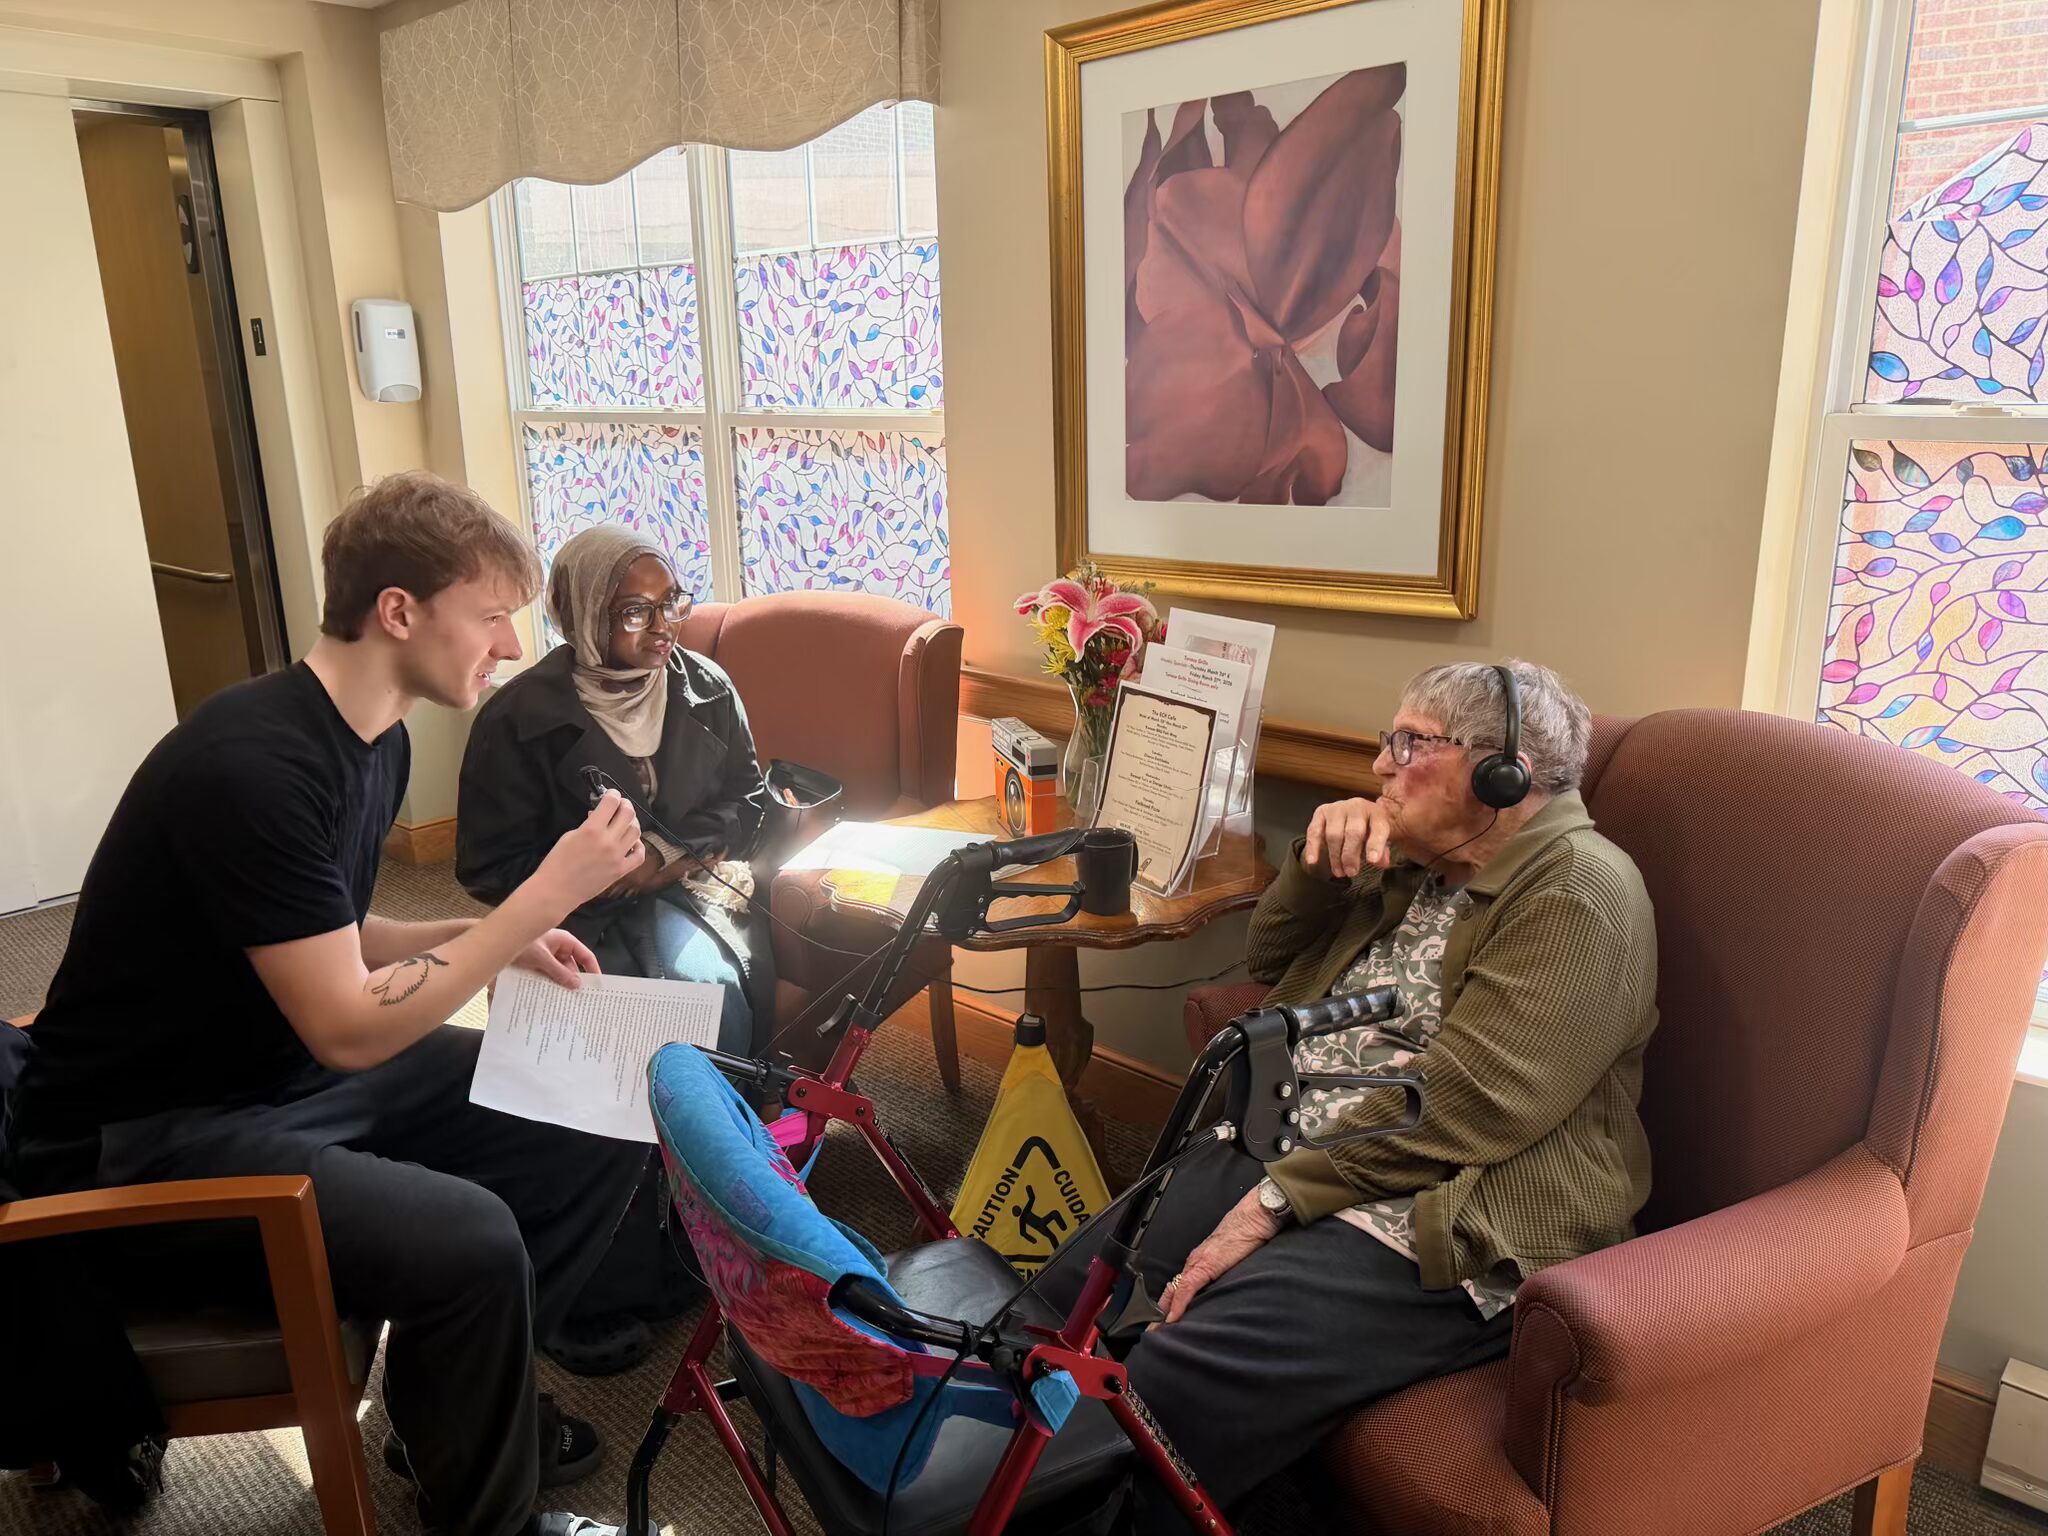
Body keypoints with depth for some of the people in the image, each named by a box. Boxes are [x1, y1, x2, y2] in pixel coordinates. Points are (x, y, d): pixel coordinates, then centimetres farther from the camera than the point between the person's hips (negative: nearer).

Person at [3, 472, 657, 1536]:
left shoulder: (375, 737, 2)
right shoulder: (254, 767, -27)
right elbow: (348, 1030, -27)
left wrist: (500, 937, -2)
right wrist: (547, 892, -25)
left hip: (302, 1066, 9)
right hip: (154, 1131, -9)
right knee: (470, 1239, -30)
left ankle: (469, 1394, 20)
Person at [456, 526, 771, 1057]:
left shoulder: (706, 687, 1)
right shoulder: (519, 717, -8)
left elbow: (748, 798, 9)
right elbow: (490, 865, -5)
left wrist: (667, 853, -9)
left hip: (690, 886, 3)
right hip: (583, 913, -3)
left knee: (702, 977, -30)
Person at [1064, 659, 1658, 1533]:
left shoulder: (1577, 893, -11)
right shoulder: (1418, 864, 16)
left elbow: (1463, 1101, -20)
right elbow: (1272, 962, 23)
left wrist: (1276, 1201, -19)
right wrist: (1319, 862, 3)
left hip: (1440, 1229, -8)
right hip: (1282, 1154, 9)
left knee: (1153, 1398, -25)